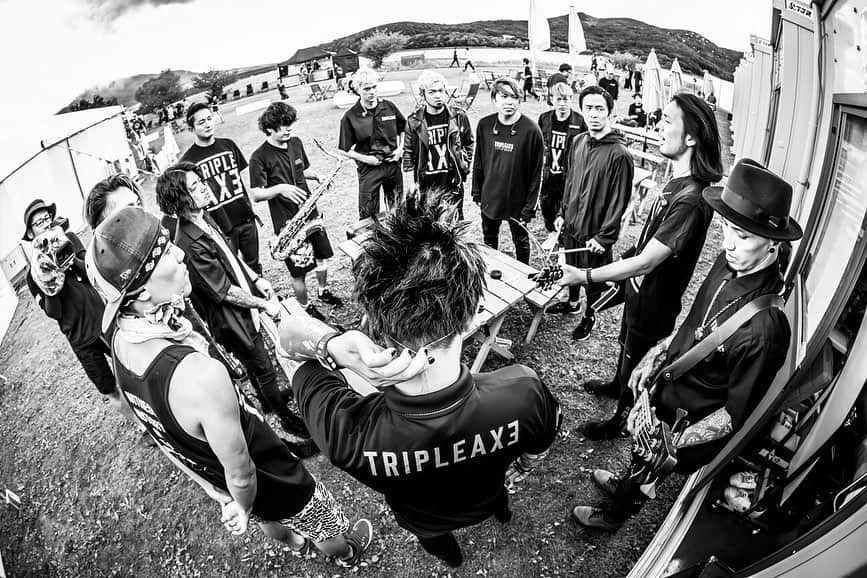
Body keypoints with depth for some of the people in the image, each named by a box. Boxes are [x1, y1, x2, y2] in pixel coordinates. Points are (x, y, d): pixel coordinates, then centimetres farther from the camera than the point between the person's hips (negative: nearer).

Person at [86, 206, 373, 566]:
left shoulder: (122, 340, -18)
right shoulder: (201, 375, -45)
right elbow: (241, 475, -30)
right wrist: (243, 506, -5)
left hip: (210, 478, 7)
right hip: (271, 484, -6)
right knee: (325, 523, 28)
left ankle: (294, 543, 70)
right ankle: (348, 553, 61)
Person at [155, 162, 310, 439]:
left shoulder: (204, 218, -2)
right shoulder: (190, 244, -30)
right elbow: (224, 292, -24)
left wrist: (256, 279, 2)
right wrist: (264, 304, -15)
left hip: (246, 302, 8)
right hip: (230, 319, -8)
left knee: (257, 363, 27)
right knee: (263, 367, 10)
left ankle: (271, 398, 50)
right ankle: (286, 416, 30)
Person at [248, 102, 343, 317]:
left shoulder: (295, 143, 3)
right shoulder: (259, 157, -15)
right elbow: (256, 194, -15)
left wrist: (317, 175, -2)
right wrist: (280, 188, -31)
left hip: (311, 211, 6)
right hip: (287, 222, -6)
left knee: (322, 255, 18)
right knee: (299, 270, 3)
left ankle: (324, 292, 43)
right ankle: (305, 307, 25)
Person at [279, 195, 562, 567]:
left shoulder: (344, 428, -44)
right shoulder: (524, 392, -41)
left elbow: (286, 332, -26)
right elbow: (537, 453, -15)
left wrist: (335, 344, -47)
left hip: (420, 521, -1)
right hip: (485, 503, 1)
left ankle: (441, 546, 63)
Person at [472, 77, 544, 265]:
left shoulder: (531, 130, -16)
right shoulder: (484, 125, -5)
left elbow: (536, 172, -13)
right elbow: (478, 162, 6)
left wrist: (529, 206, -14)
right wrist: (477, 193, 6)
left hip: (518, 200, -3)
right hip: (489, 198, 4)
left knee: (521, 241, 15)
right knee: (489, 240, 21)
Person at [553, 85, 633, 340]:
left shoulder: (619, 153, -19)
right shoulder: (578, 141, 1)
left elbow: (619, 200, -17)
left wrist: (604, 236, -17)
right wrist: (563, 213, 10)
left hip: (595, 232, -6)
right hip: (571, 225, 6)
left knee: (593, 278, 12)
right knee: (571, 269, 23)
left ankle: (589, 316, 35)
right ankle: (572, 303, 48)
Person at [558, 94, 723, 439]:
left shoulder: (691, 200, -33)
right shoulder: (676, 181, -4)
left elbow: (645, 262, -34)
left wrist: (585, 276, -33)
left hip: (653, 304, -8)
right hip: (638, 290, 8)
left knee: (636, 363, 15)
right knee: (626, 343, 31)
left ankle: (622, 420, 39)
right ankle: (617, 385, 59)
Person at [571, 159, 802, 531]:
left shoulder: (764, 328, -38)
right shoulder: (729, 263, -15)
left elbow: (736, 414, -25)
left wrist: (674, 443, -20)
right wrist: (654, 356, 1)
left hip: (687, 422, -6)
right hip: (666, 386, 6)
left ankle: (613, 515, 53)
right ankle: (625, 483, 64)